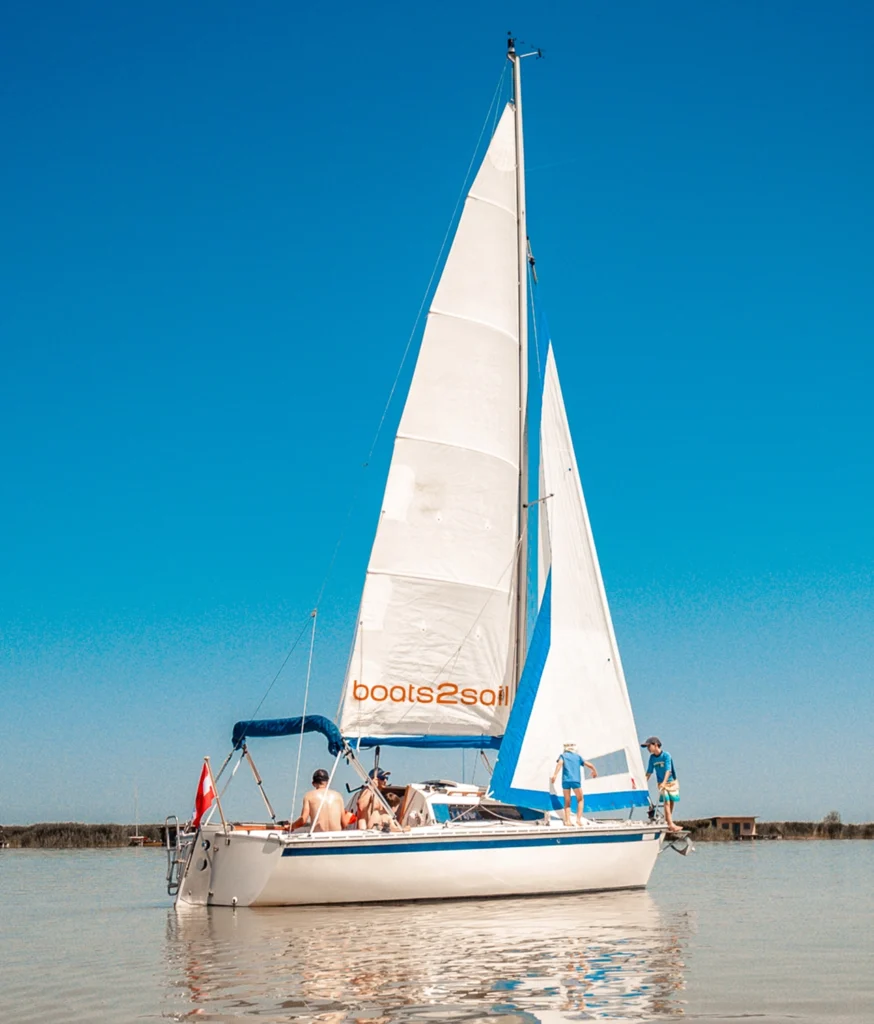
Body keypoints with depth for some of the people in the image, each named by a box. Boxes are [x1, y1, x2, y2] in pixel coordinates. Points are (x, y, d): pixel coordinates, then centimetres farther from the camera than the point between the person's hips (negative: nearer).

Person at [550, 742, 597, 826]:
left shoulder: (563, 755, 13)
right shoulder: (578, 757, 19)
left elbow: (560, 763, -9)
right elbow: (589, 765, 23)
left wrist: (555, 775, -20)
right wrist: (594, 771, 44)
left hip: (565, 781, 0)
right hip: (576, 781, 0)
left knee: (567, 802, 10)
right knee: (580, 800, 18)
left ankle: (567, 820, -2)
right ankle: (579, 818, 3)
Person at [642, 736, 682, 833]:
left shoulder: (666, 755, -15)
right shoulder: (652, 757, 0)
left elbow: (668, 770, -23)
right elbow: (649, 772, 7)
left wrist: (664, 782, -34)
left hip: (672, 782, -2)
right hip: (661, 783, 2)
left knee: (671, 803, 1)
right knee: (667, 802, -12)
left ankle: (667, 823, 11)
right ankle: (671, 825, -20)